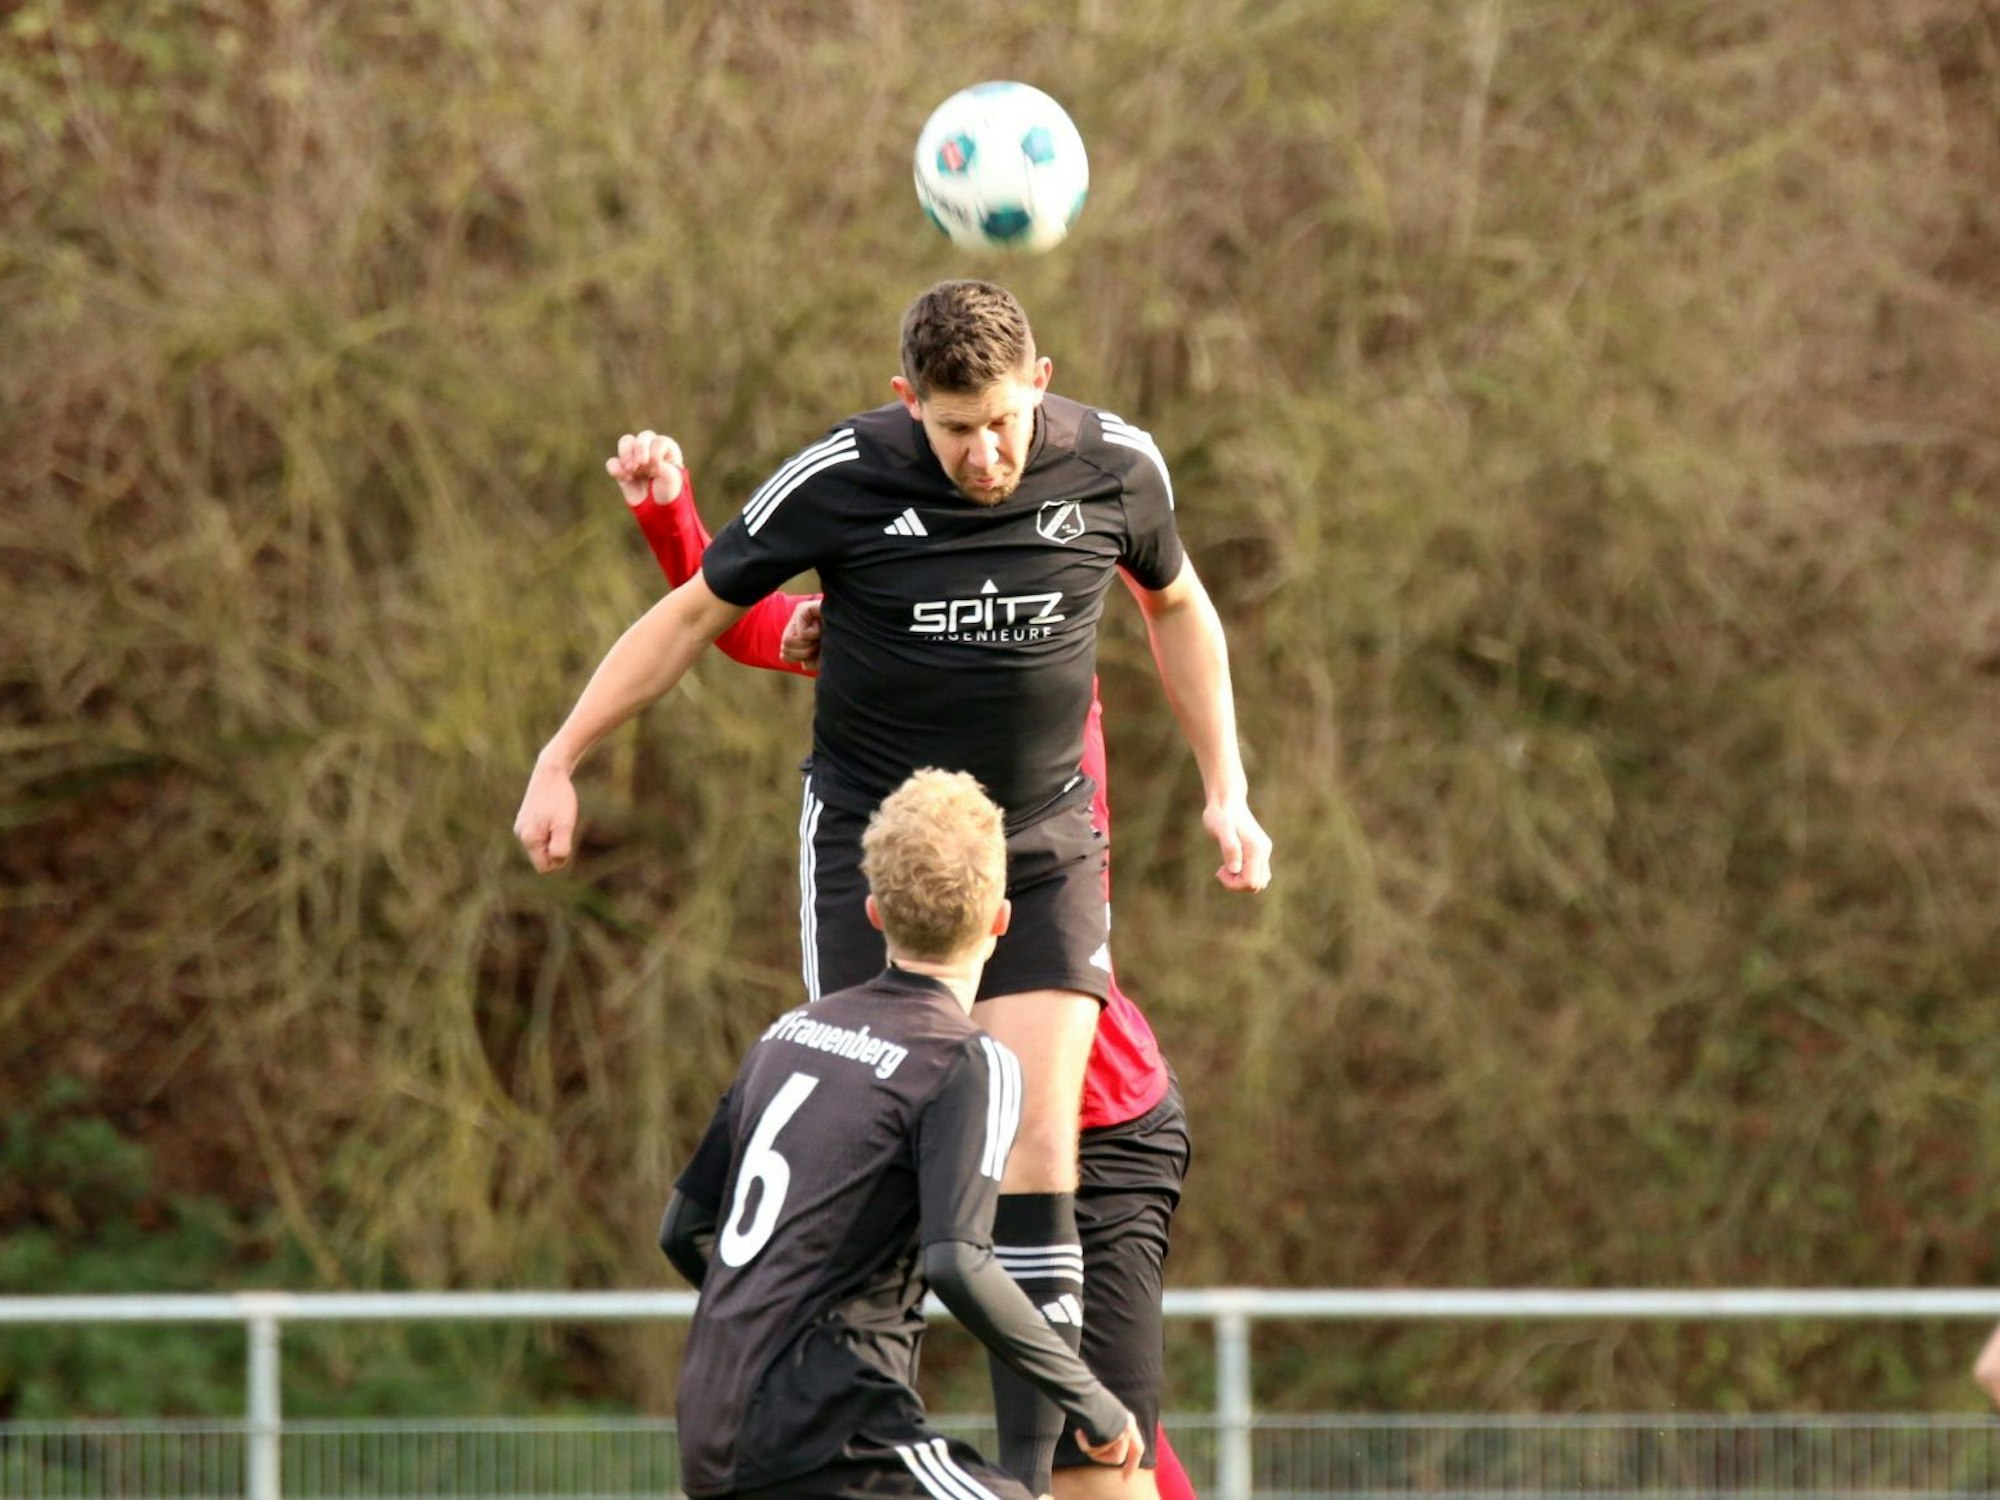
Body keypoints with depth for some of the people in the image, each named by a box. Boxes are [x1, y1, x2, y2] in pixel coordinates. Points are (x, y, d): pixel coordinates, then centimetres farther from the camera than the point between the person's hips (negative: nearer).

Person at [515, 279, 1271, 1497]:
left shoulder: (1116, 469, -7)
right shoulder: (841, 480, -15)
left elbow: (1177, 606, 15)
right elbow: (694, 614, -1)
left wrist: (1226, 788, 13)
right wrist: (559, 766, 1)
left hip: (1044, 848, 1)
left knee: (1037, 1153, -10)